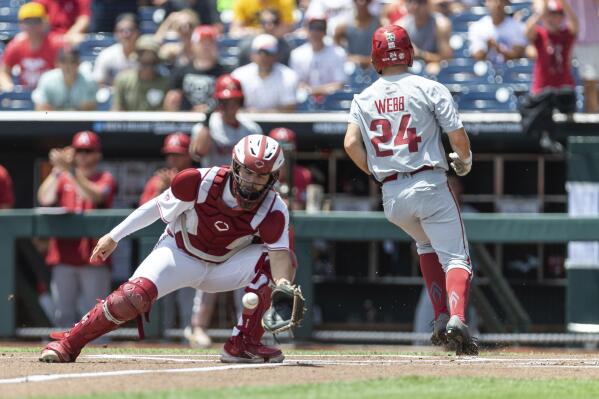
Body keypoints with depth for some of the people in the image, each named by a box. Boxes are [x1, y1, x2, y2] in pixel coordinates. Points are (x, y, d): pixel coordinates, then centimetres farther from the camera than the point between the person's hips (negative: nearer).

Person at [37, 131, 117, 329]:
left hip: (94, 258, -3)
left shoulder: (105, 179, 6)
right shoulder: (61, 179, 14)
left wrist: (70, 171, -24)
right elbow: (45, 199, -3)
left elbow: (95, 195, -16)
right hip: (63, 257, 3)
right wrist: (57, 170, -15)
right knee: (63, 313, 2)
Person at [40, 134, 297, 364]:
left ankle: (243, 345, -18)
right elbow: (158, 207, -10)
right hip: (180, 255, -2)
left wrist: (282, 284, -56)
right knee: (136, 295, -29)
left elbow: (279, 252, -33)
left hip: (225, 266, 2)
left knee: (279, 261, -24)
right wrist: (114, 237, -3)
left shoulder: (273, 211, -22)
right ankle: (68, 343, -14)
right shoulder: (199, 182, -24)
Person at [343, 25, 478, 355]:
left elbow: (351, 144, -2)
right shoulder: (430, 89, 2)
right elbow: (458, 137, -4)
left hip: (391, 195, 4)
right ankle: (457, 319, -30)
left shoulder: (363, 99, 11)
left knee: (426, 245, 28)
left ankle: (441, 318, 15)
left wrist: (374, 172, 13)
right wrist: (465, 161, 17)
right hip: (430, 186, -4)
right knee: (455, 258, -4)